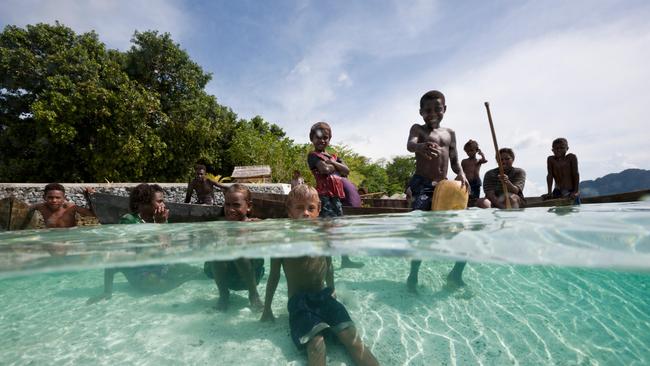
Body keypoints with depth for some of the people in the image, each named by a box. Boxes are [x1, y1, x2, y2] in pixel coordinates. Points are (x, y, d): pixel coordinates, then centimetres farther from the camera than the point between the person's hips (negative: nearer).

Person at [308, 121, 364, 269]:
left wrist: (332, 164, -5)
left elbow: (347, 171, 7)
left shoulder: (334, 156, 22)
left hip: (336, 194, 7)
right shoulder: (313, 155, 1)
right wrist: (337, 166, 3)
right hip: (323, 194, -7)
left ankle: (345, 260, 20)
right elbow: (324, 169, -16)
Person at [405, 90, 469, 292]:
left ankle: (456, 274, 18)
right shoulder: (418, 129, 4)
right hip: (422, 184, -5)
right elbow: (410, 145, -19)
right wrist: (422, 146, -44)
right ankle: (413, 275, -7)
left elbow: (454, 161, 21)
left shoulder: (450, 133, 18)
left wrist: (461, 174, -1)